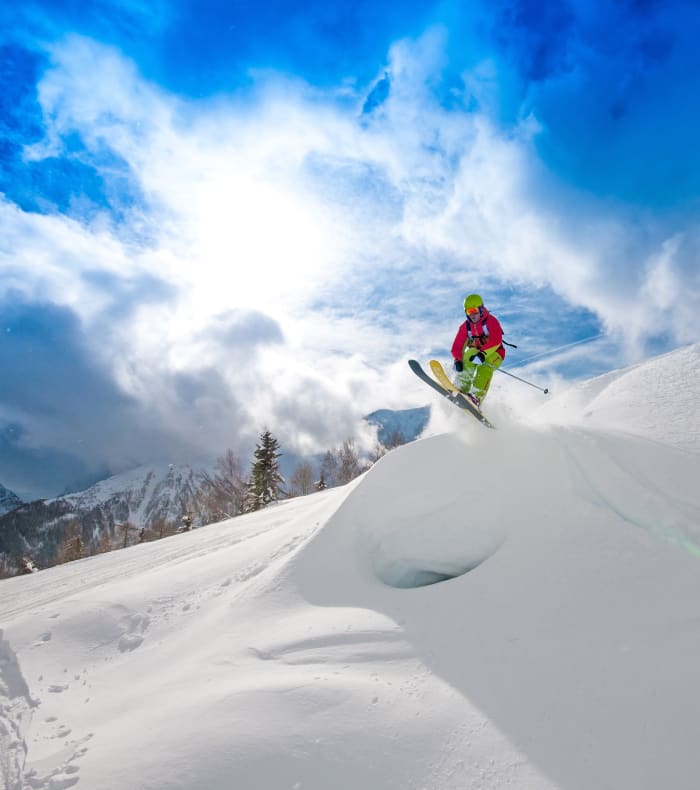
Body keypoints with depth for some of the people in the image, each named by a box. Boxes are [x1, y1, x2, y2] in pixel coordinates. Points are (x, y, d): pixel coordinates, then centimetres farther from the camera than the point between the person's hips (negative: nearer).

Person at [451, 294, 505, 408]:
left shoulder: (491, 321, -15)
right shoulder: (465, 326, 0)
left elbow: (496, 340, -29)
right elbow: (457, 346, -2)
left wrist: (483, 354, -42)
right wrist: (457, 360, -21)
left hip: (494, 353, -4)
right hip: (476, 351, 4)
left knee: (485, 368, -33)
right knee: (466, 363, -27)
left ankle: (476, 398, -42)